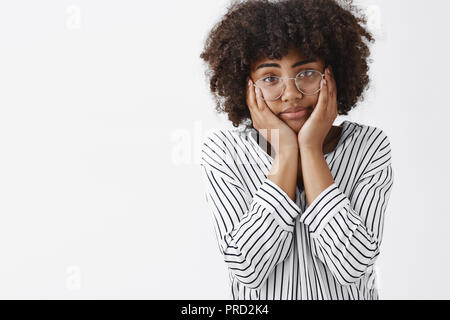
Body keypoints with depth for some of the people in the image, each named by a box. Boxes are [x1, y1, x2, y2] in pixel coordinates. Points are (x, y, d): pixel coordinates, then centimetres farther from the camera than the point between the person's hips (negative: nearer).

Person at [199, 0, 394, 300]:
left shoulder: (370, 145, -6)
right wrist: (285, 154, -18)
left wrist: (311, 150, -17)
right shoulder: (223, 151, -7)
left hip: (348, 292, 1)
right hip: (255, 305, 0)